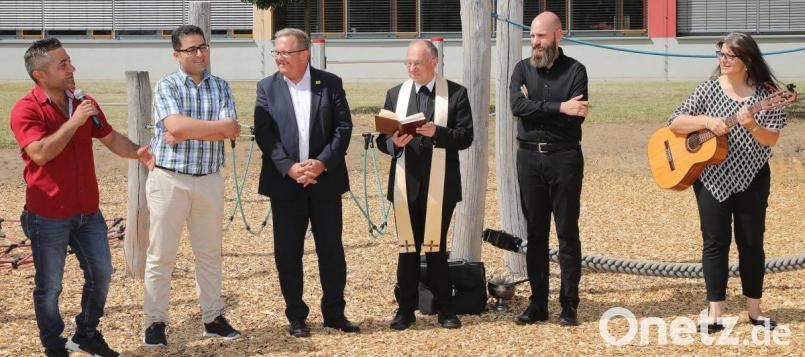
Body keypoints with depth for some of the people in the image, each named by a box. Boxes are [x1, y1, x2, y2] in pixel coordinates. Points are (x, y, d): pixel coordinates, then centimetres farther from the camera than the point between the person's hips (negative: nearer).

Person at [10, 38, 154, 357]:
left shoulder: (84, 103, 6)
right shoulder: (26, 110, -14)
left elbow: (110, 138, 14)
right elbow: (40, 153, -26)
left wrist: (137, 152, -5)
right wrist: (74, 122, -24)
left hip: (88, 211, 6)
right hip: (48, 216, -6)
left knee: (101, 274, 12)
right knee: (49, 286, 5)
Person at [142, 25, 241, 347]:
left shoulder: (220, 87, 7)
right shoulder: (166, 86, -4)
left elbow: (231, 132, -7)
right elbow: (176, 126, -21)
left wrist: (188, 132, -16)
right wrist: (219, 125, -12)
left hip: (209, 180, 4)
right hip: (169, 180, -4)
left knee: (209, 253, 11)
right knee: (161, 256, 1)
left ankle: (213, 318, 20)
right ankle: (155, 322, 8)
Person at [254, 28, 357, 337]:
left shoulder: (330, 84, 3)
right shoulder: (267, 88, 3)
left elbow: (344, 127, -2)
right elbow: (264, 133, -5)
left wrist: (322, 163, -14)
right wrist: (289, 168, -17)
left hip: (325, 180, 0)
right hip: (285, 183, 0)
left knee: (331, 249, 6)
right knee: (287, 252, 3)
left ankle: (334, 313, 18)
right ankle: (296, 317, 14)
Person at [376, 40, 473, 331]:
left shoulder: (456, 94, 2)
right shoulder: (395, 95, 11)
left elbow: (465, 137, -5)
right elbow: (382, 139, 8)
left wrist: (437, 132, -21)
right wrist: (395, 142, -14)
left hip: (440, 185, -2)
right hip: (406, 184, 2)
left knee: (436, 246, 4)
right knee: (407, 248, 6)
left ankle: (444, 308, 14)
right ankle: (406, 308, 13)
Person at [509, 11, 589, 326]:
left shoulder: (574, 70, 0)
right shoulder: (523, 69, 7)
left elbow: (577, 116, -13)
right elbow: (517, 106, -11)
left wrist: (535, 106, -10)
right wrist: (558, 107, -18)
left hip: (564, 157, -3)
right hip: (529, 157, 3)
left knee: (567, 233, 1)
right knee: (535, 233, 7)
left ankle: (569, 305, 6)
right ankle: (538, 304, 12)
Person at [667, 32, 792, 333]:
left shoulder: (765, 93, -3)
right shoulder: (709, 89, 0)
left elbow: (772, 139, -8)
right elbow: (674, 124, -3)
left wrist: (753, 126, -28)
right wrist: (706, 121, -18)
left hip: (751, 178, 0)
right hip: (712, 178, 0)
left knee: (751, 242, 7)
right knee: (715, 242, 1)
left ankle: (754, 310, 18)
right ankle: (714, 313, 4)